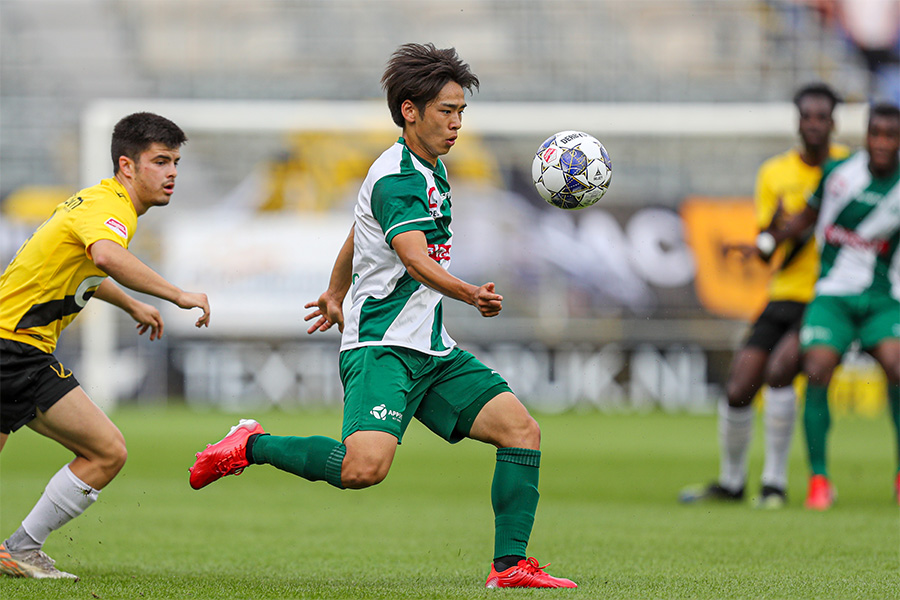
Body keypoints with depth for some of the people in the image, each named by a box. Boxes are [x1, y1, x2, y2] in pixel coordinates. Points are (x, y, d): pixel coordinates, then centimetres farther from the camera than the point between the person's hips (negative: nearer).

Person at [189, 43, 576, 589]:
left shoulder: (430, 168, 17)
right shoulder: (396, 178, -14)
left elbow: (357, 235, 32)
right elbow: (417, 260, -31)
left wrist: (337, 293, 46)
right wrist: (472, 295, -47)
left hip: (433, 353, 10)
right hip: (382, 349, -10)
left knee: (522, 430, -1)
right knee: (365, 466, -29)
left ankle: (510, 566, 3)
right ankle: (252, 446, -6)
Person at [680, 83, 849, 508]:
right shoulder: (774, 174, 3)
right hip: (785, 296, 3)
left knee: (779, 370, -25)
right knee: (738, 389, -4)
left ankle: (775, 483, -12)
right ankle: (731, 481, 20)